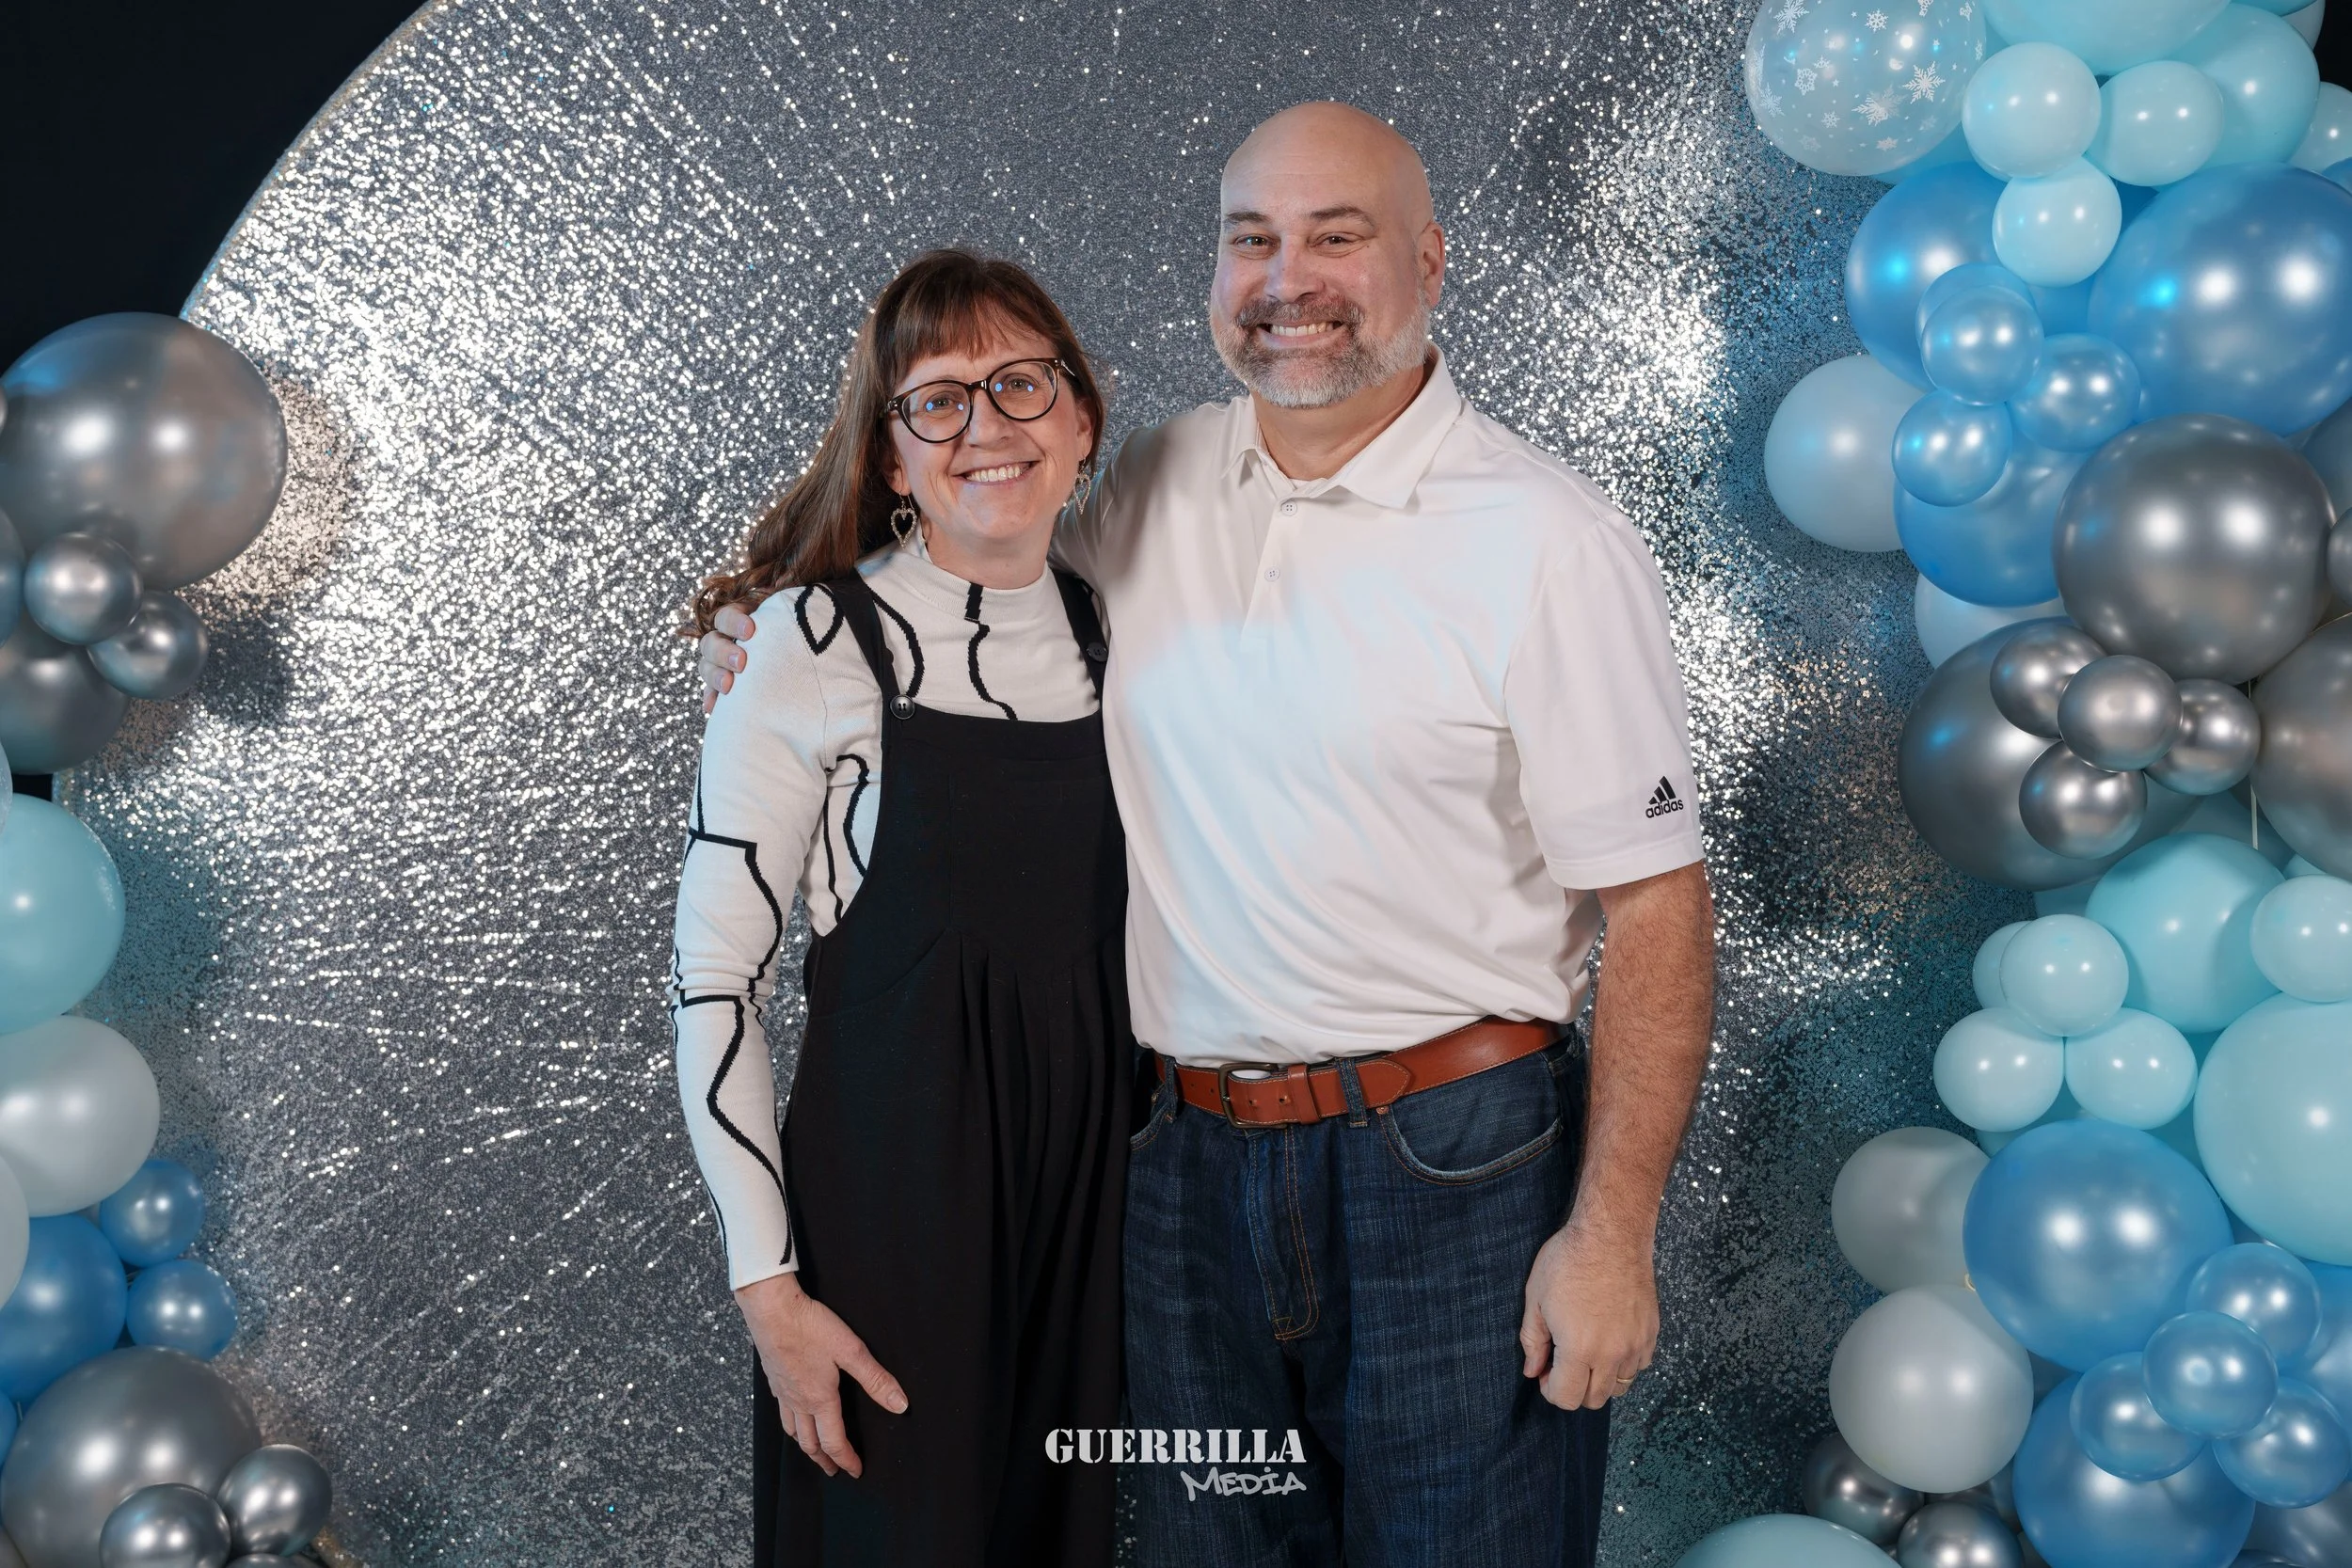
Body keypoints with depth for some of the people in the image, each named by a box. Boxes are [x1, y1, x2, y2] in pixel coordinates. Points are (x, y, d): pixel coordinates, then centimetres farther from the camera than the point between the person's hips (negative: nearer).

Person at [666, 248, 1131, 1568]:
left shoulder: (1108, 637, 5)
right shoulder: (820, 648, -11)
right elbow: (715, 976, -10)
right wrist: (769, 1287, -13)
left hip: (1094, 1186, 5)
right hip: (890, 1188, -5)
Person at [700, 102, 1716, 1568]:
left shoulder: (1546, 540, -11)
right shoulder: (1150, 488, 5)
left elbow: (1657, 909, -12)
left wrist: (1613, 1234, -15)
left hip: (1451, 1163, -5)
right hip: (1185, 1157, 5)